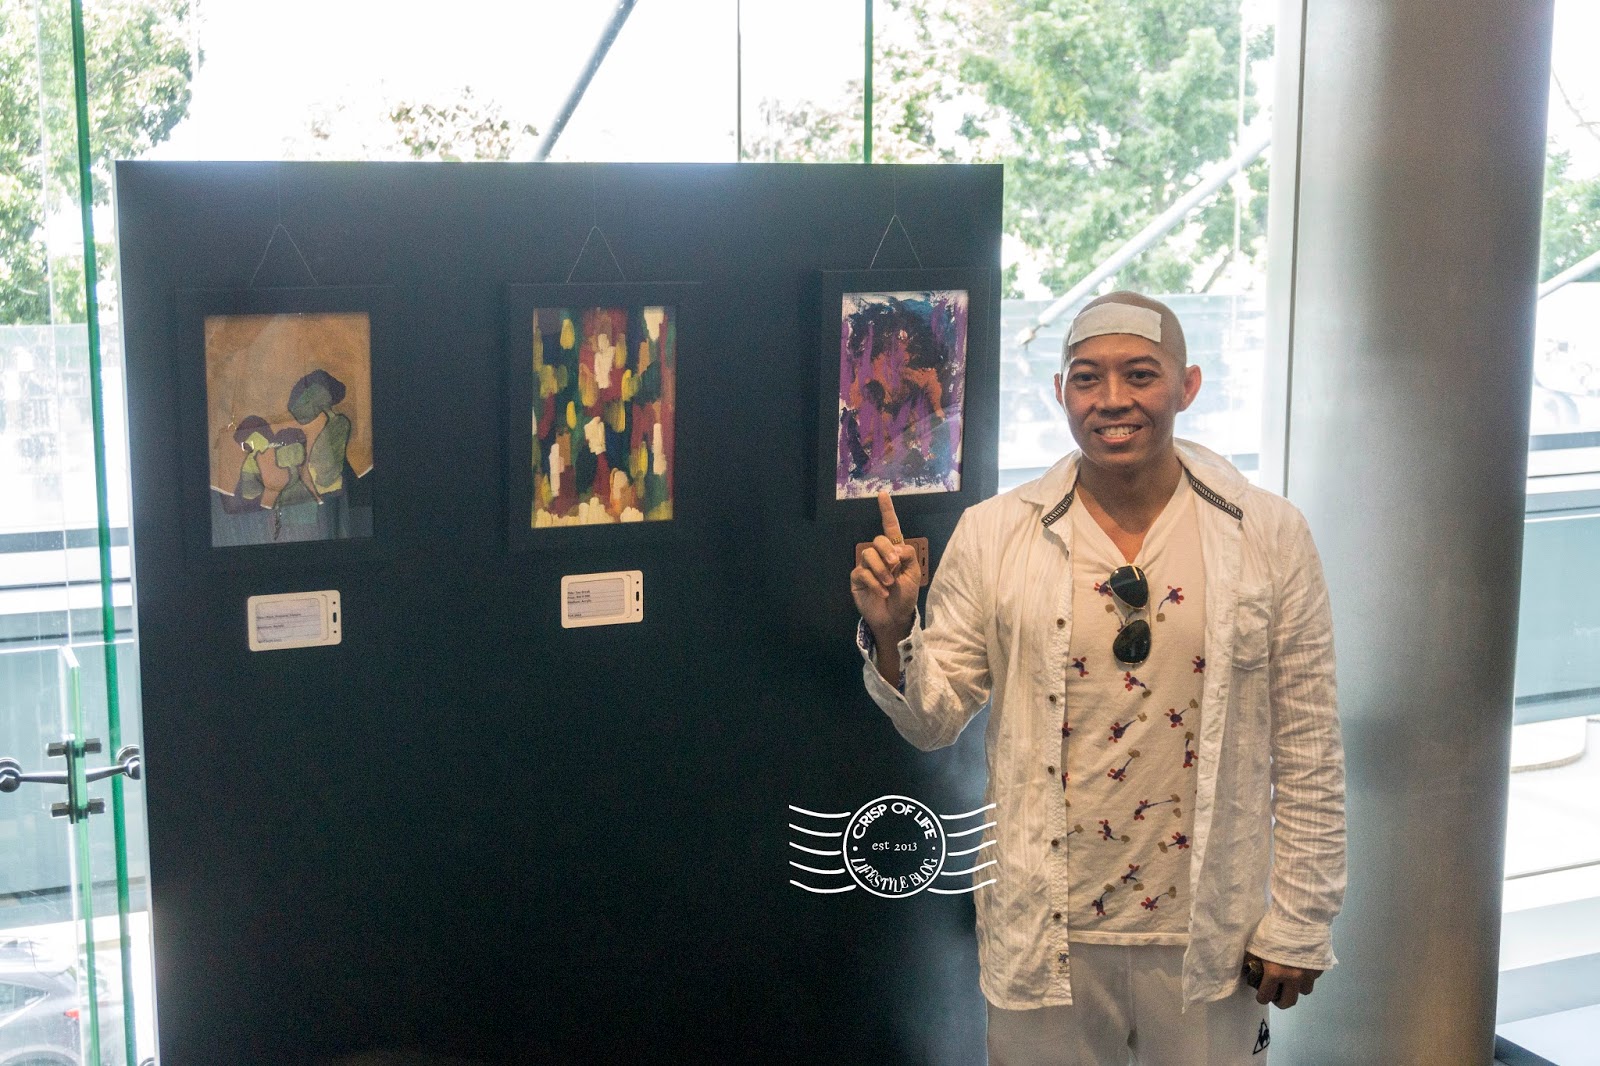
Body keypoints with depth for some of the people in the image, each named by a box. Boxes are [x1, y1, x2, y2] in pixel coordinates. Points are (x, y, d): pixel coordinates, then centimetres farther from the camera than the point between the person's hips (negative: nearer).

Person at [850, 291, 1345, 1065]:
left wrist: (1298, 922, 0)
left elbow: (1307, 749, 0)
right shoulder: (992, 535, -3)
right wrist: (891, 633, -17)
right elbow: (934, 721, 1)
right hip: (1044, 936, 0)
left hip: (1211, 939, 0)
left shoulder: (1268, 535, -3)